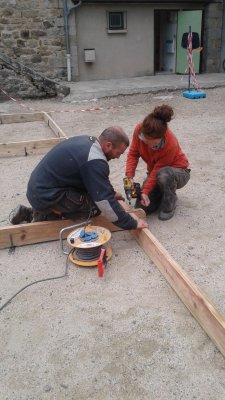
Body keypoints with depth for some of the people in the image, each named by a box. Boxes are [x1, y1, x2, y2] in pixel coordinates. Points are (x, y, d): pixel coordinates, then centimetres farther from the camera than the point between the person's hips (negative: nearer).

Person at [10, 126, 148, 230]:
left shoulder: (87, 140, 4)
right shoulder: (94, 161, -25)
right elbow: (105, 201, -23)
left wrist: (111, 192, 23)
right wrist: (132, 224, -15)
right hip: (46, 195, -9)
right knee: (95, 205, -12)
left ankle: (31, 213, 19)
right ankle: (45, 217, -2)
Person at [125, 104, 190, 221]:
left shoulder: (170, 144, -36)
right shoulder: (139, 129, -23)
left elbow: (158, 170, -28)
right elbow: (133, 153, -13)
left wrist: (145, 191, -31)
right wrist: (129, 176, -24)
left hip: (178, 171, -4)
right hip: (155, 171, 4)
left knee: (163, 174, -42)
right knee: (141, 207, -12)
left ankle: (169, 203, -12)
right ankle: (161, 193, 18)